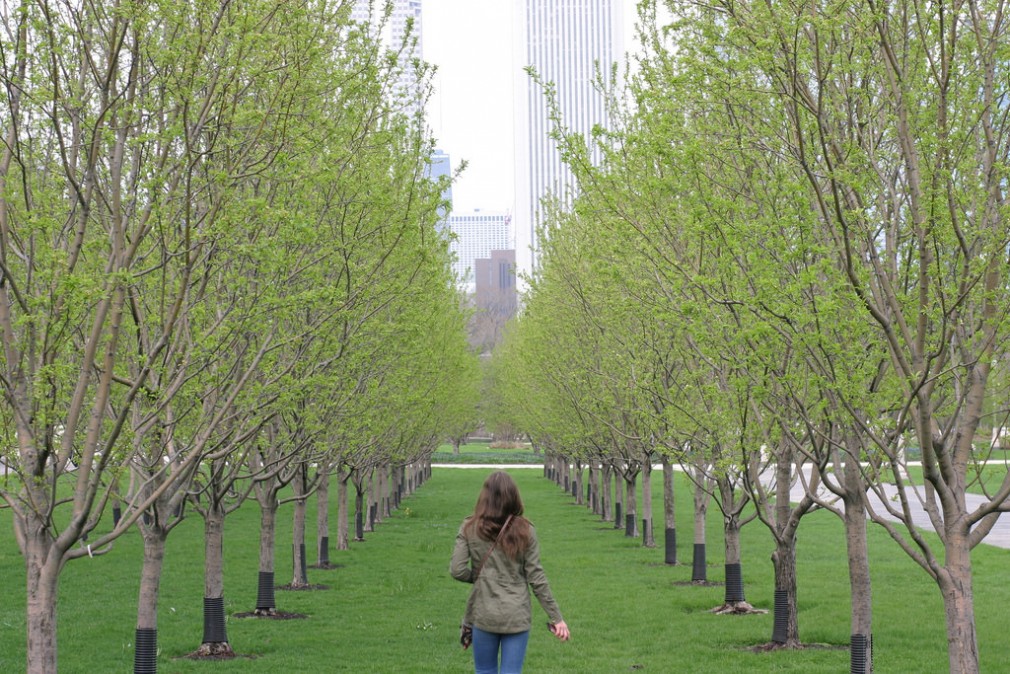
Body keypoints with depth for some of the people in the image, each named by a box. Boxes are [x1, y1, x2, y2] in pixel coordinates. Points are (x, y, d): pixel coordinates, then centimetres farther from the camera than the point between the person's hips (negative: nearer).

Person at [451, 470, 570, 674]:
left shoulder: (470, 528, -3)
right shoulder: (524, 530, -3)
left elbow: (457, 570, -8)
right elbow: (536, 578, -3)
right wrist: (556, 617, 2)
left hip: (484, 614, 0)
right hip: (517, 616, 0)